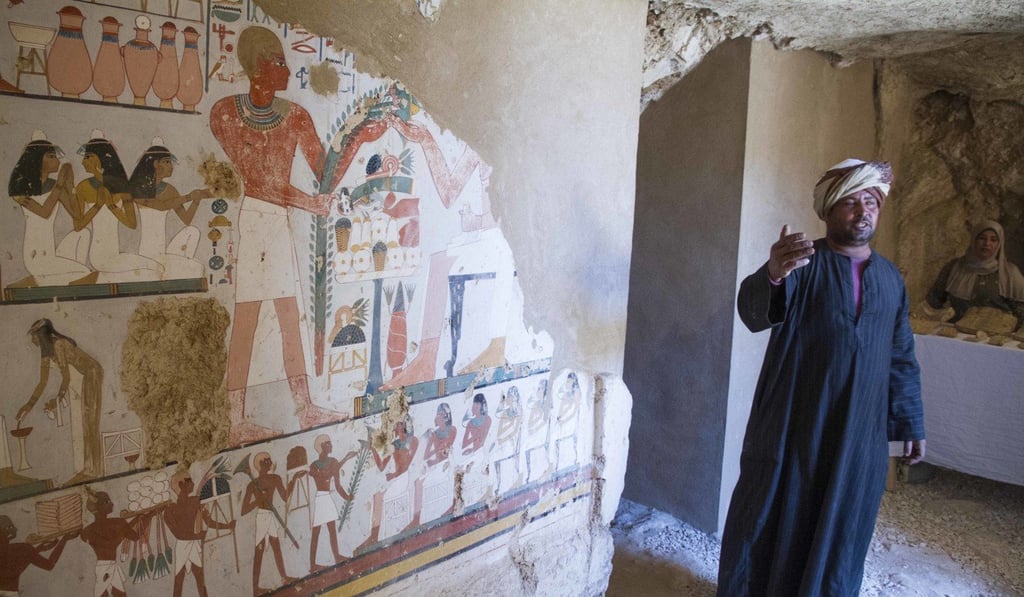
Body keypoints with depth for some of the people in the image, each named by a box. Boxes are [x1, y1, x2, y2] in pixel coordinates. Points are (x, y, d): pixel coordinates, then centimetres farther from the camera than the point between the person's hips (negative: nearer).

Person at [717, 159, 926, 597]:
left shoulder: (890, 277, 11)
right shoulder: (802, 263, -6)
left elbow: (901, 358, 17)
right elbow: (754, 311, -26)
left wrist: (911, 423, 14)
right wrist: (772, 275, -48)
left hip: (860, 435, 4)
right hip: (793, 426, -4)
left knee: (840, 532, 13)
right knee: (770, 523, 4)